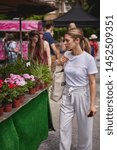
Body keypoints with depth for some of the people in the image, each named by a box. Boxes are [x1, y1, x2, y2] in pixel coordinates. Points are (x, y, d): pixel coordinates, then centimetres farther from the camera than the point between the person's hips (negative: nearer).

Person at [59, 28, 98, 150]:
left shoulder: (88, 59, -17)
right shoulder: (66, 54, -2)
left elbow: (92, 83, -13)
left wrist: (92, 104, -13)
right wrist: (62, 63, -4)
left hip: (81, 95, -4)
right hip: (67, 94, 5)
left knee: (84, 129, 10)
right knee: (64, 128, 9)